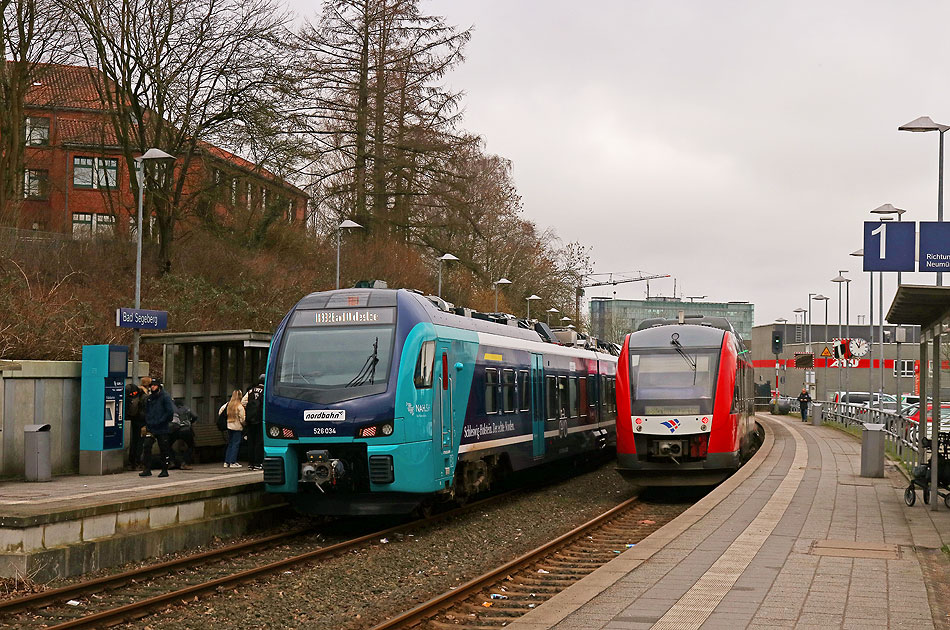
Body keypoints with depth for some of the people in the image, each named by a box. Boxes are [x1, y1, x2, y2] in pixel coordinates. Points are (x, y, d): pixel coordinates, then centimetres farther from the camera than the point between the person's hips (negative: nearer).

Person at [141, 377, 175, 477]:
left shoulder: (165, 397, -7)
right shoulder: (150, 398, 13)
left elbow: (170, 412, -11)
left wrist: (159, 422, -14)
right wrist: (147, 423, 6)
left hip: (163, 429, -5)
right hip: (151, 428, 5)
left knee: (164, 450, 2)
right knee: (146, 446, -6)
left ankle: (164, 470, 12)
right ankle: (147, 470, -2)